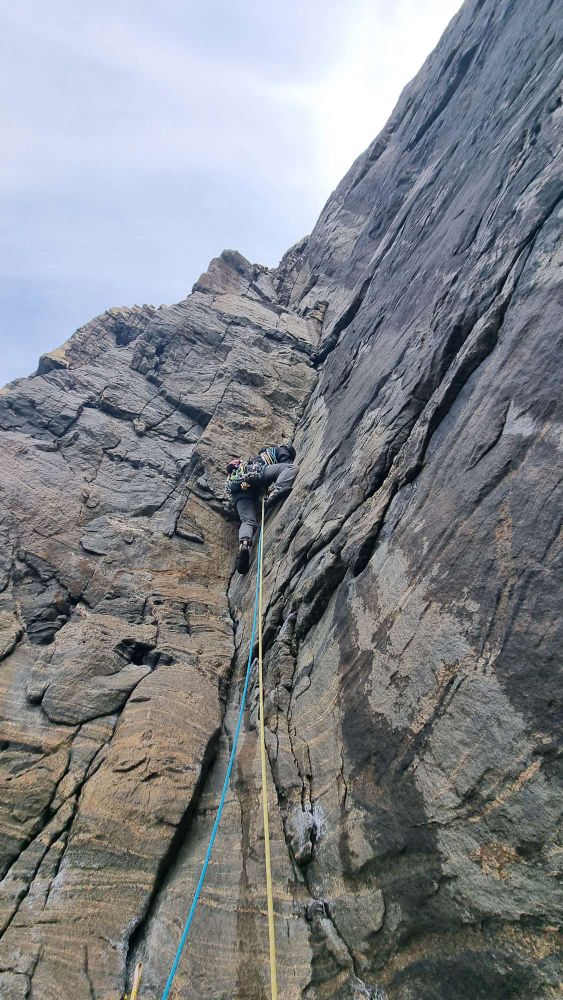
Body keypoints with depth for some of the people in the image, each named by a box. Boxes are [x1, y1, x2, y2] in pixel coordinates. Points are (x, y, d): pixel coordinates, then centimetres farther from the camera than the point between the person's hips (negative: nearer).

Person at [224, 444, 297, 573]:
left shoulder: (262, 455, 45)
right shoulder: (281, 450, 26)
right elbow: (288, 465, 13)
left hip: (236, 485, 6)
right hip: (253, 473, -6)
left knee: (248, 520, -6)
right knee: (292, 468, -3)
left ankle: (244, 543, -37)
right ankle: (275, 493, -30)